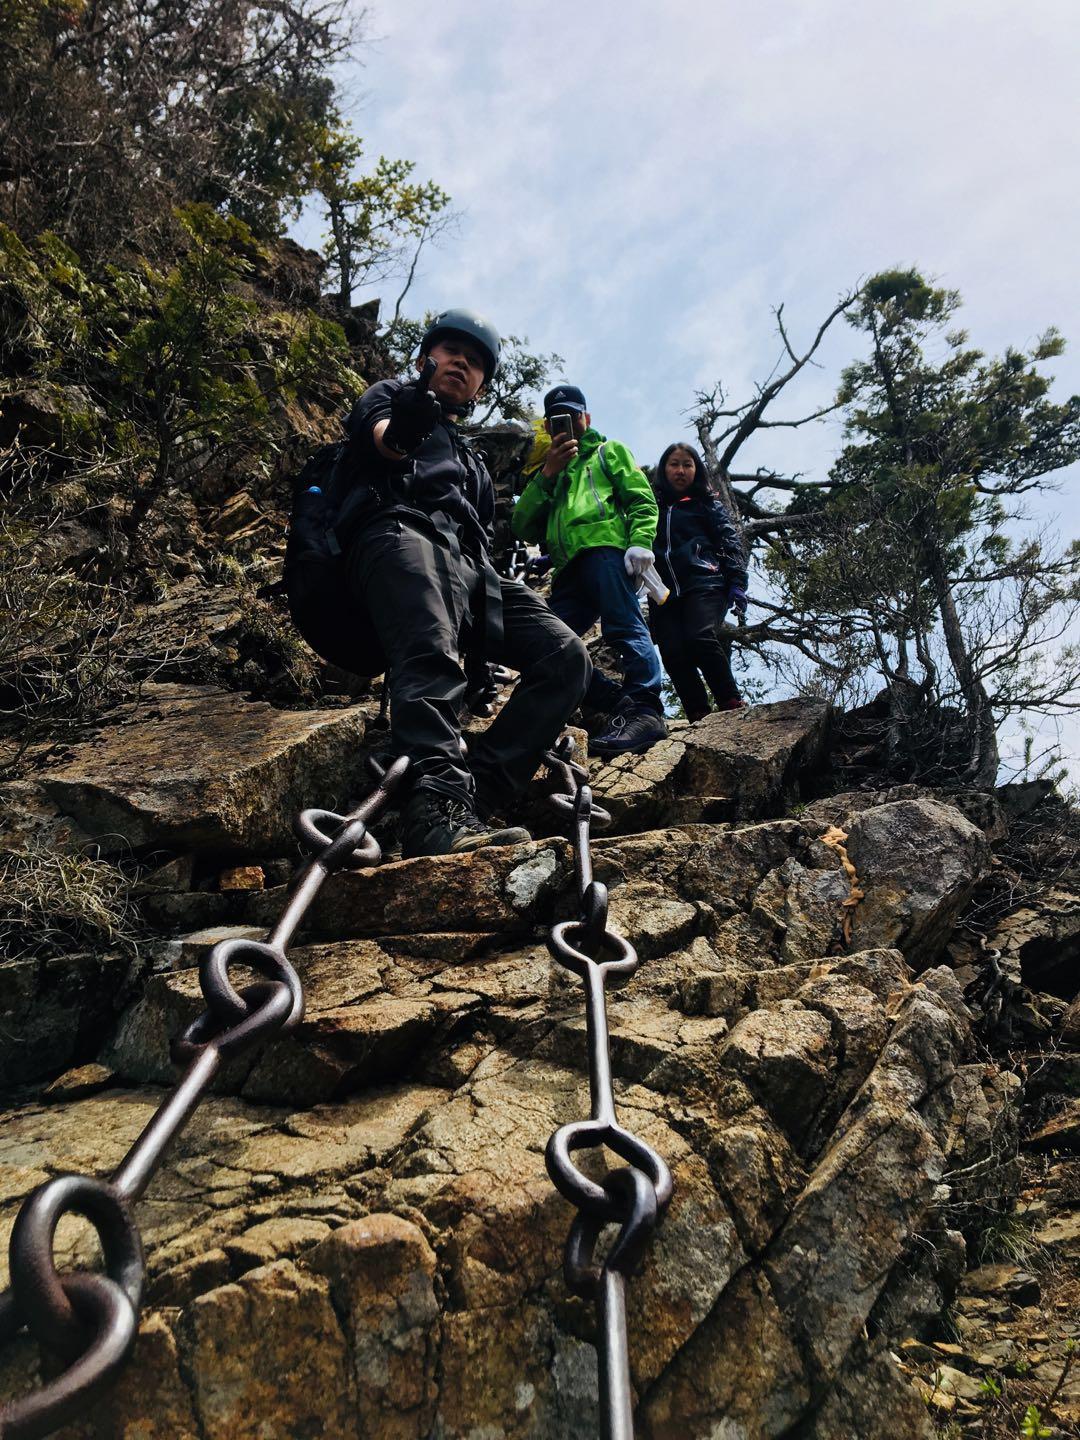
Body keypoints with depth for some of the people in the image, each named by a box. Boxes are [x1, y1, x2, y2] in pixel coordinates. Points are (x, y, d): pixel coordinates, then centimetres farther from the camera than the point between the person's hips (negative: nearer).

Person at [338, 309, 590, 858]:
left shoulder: (473, 463, 42)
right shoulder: (390, 393, 27)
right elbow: (384, 440, 1)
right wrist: (406, 423, -24)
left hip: (469, 569, 6)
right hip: (399, 533, -6)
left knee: (566, 655, -18)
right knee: (432, 657, -37)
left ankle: (476, 794, -32)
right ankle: (437, 805, -57)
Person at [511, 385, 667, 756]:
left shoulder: (608, 451, 25)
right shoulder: (549, 472, 36)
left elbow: (642, 498, 7)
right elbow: (522, 526, 19)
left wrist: (640, 542, -13)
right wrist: (547, 475, 9)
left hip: (606, 547, -5)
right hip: (570, 566, 5)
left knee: (623, 626, -24)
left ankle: (644, 708, -31)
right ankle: (618, 703, -10)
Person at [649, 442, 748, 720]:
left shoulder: (707, 505, 18)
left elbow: (731, 544, 9)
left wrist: (737, 583, -6)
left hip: (704, 586, -3)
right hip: (664, 594, 3)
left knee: (700, 638, -28)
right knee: (673, 656, -16)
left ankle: (732, 706, -19)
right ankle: (701, 720, -18)